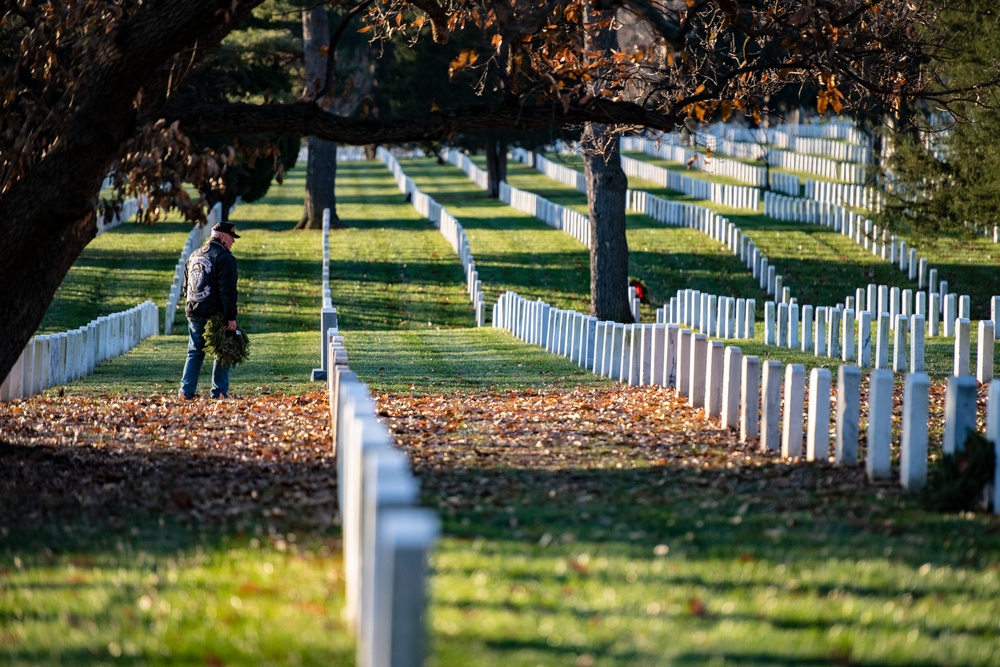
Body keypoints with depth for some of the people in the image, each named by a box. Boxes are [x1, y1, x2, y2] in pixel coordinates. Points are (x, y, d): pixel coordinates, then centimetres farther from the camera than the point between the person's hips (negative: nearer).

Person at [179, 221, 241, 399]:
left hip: (194, 313, 7)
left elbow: (186, 287, 21)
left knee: (194, 353, 10)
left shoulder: (194, 256, 15)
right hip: (216, 314, -7)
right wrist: (231, 317, -15)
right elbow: (228, 291, -16)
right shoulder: (224, 257, -11)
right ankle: (219, 391, 1)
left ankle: (186, 390, 3)